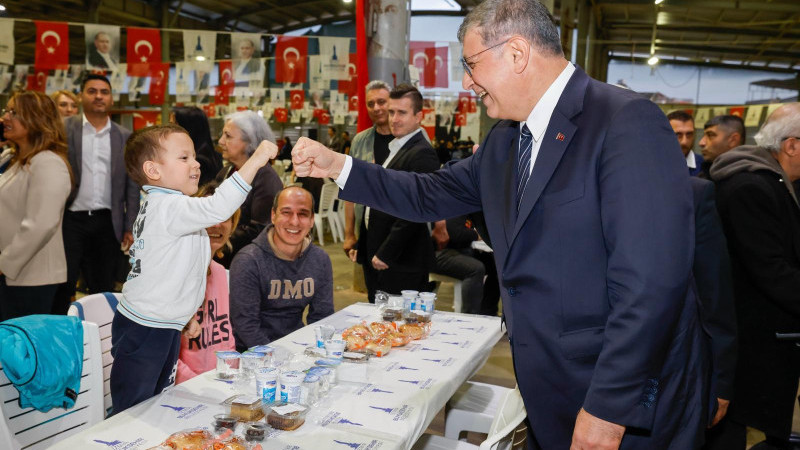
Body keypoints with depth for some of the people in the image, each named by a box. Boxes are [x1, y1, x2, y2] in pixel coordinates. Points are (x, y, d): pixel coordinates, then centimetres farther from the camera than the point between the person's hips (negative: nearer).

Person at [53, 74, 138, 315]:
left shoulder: (125, 137, 6)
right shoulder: (64, 129, 2)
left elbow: (132, 185, 6)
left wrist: (130, 227, 2)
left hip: (108, 222, 2)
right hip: (71, 219, -1)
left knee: (104, 289, 10)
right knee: (63, 287, 3)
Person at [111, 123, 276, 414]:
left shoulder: (161, 207, 14)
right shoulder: (167, 208, -20)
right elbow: (217, 208, -39)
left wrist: (186, 315, 25)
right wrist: (255, 160, -37)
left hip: (165, 327, 11)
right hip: (143, 332, -10)